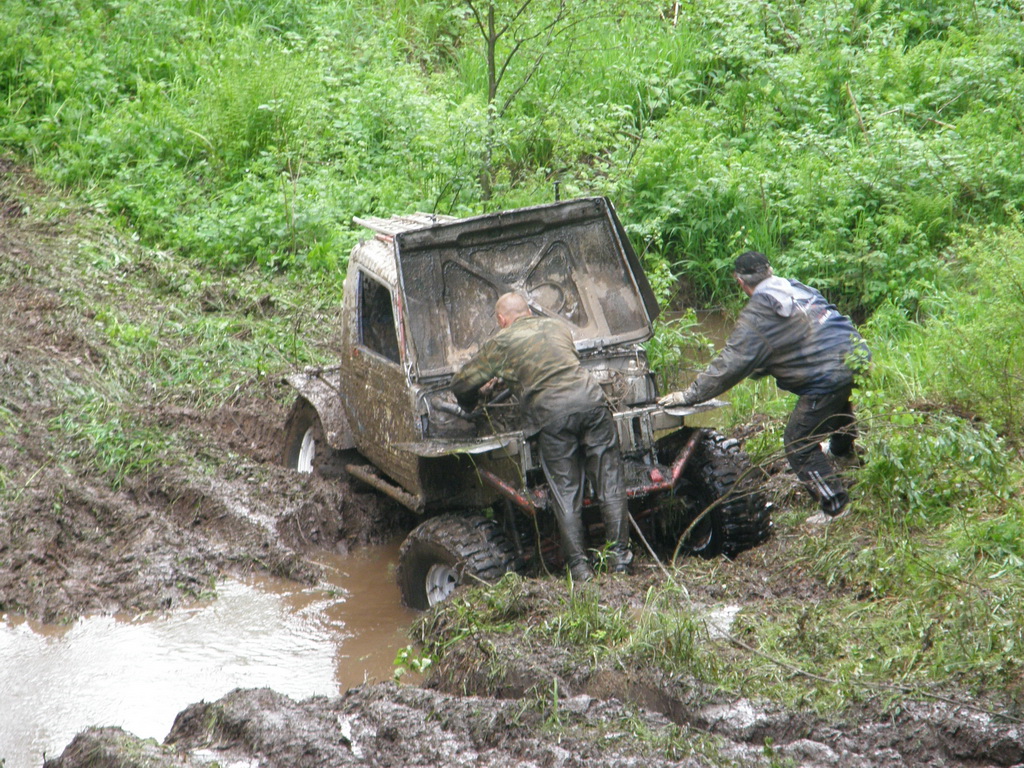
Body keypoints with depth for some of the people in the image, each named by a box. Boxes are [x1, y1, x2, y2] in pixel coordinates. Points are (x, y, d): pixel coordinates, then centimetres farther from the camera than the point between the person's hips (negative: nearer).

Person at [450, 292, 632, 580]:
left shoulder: (500, 343, 13)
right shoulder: (558, 326, 26)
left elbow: (461, 385, 17)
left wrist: (471, 403, 41)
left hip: (551, 413, -3)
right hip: (591, 397, 3)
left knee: (565, 492, 4)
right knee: (608, 482, 7)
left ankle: (579, 567, 2)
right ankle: (619, 558, 5)